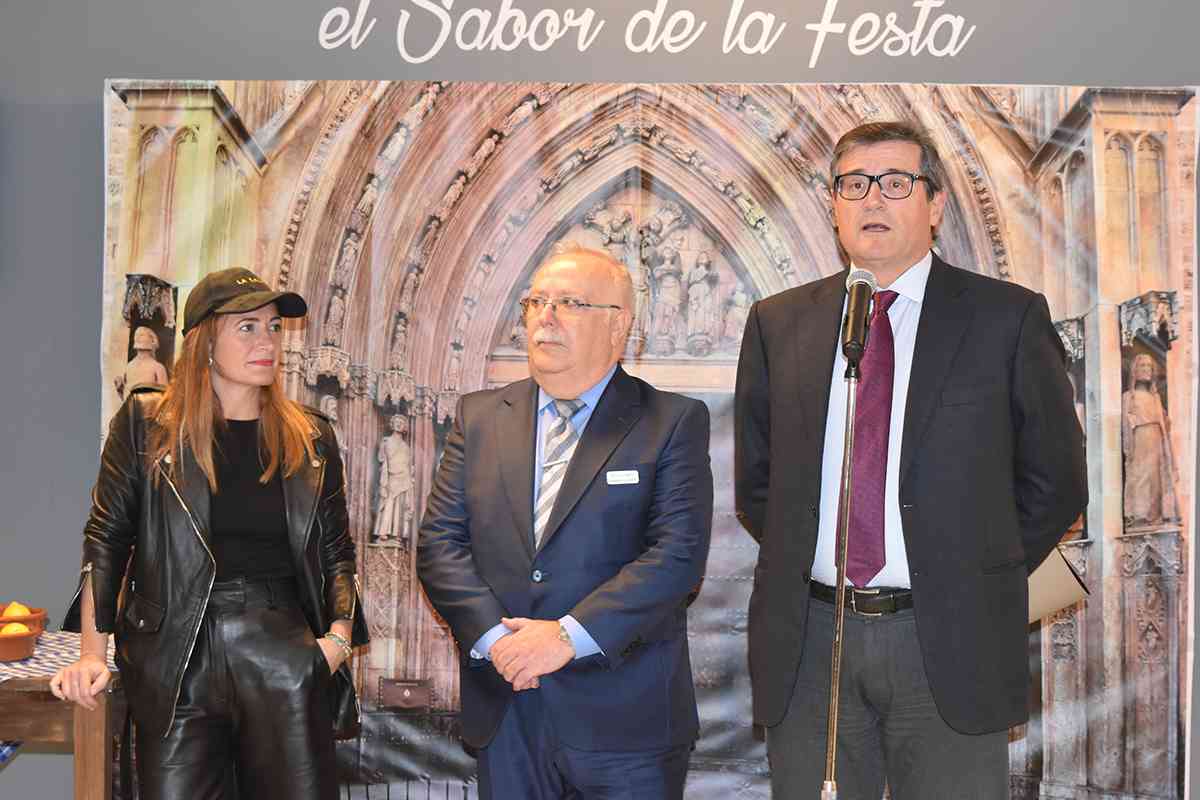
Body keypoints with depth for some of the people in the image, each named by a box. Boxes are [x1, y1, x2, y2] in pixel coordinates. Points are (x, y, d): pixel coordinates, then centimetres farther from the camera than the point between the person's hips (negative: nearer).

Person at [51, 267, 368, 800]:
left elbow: (335, 551, 13)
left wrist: (340, 633, -2)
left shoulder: (311, 438, 10)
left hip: (285, 655, 2)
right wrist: (93, 651, -5)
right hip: (175, 657, -1)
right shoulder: (146, 422, 5)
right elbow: (107, 537, 4)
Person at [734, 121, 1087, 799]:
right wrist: (799, 563, 6)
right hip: (807, 641, 2)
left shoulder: (1008, 318, 0)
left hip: (950, 646, -2)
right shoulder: (778, 323, 8)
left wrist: (978, 584, 2)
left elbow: (1056, 482, 4)